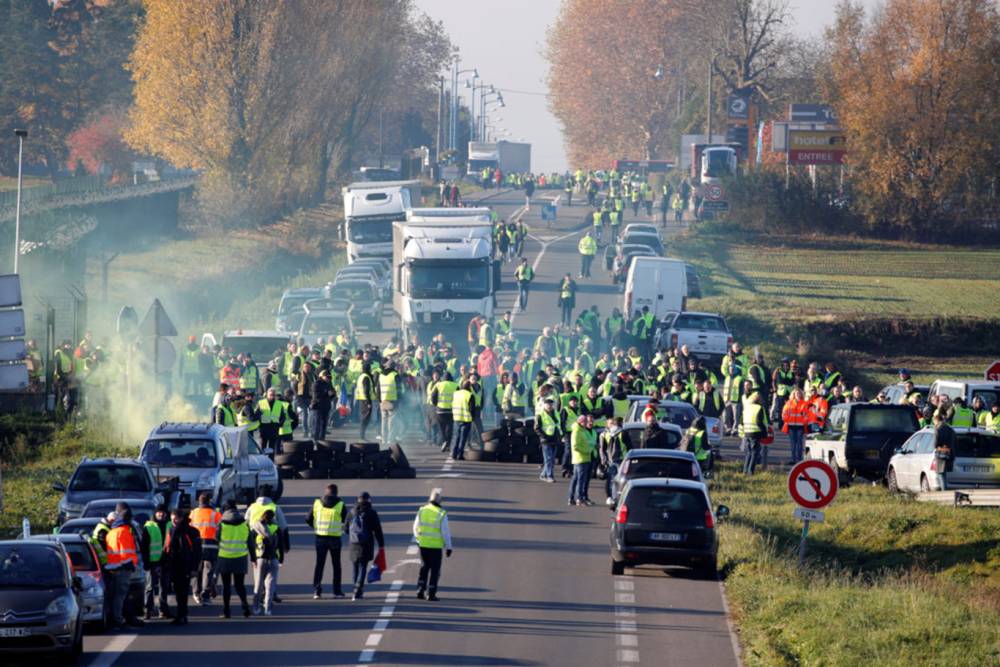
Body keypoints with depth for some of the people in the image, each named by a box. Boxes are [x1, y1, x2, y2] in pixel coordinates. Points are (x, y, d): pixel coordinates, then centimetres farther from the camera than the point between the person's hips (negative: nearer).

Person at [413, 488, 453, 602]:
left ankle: (420, 590, 14)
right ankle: (431, 594, 4)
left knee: (424, 567, 19)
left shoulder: (422, 511, -3)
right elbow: (445, 532, -12)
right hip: (436, 546, -4)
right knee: (435, 570, 6)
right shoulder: (442, 514, -14)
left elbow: (416, 527, 7)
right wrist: (448, 547, -2)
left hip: (423, 544, 4)